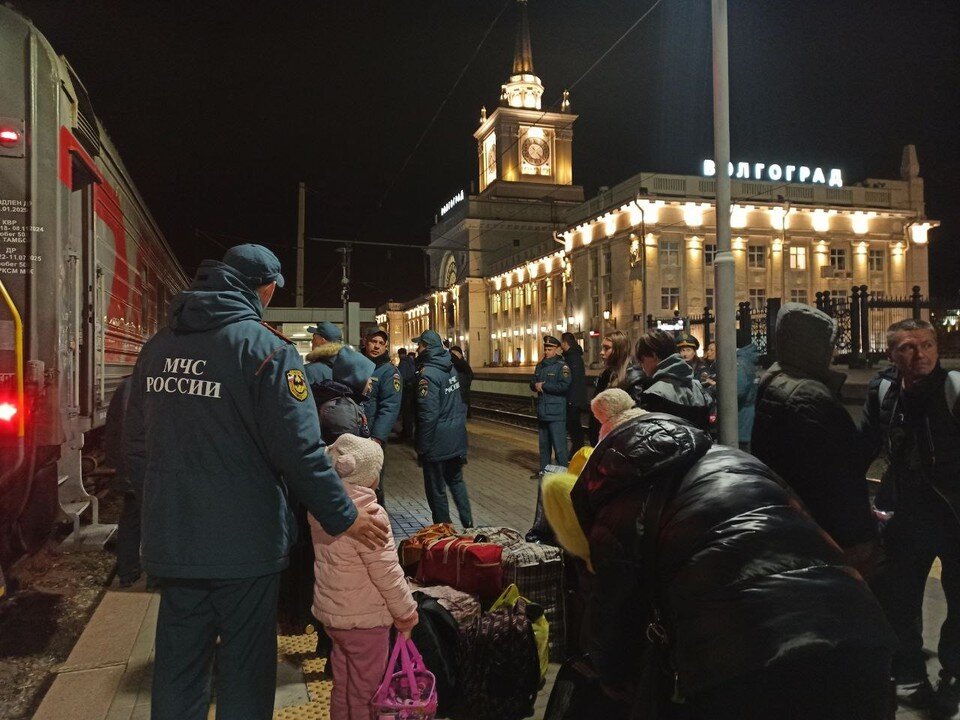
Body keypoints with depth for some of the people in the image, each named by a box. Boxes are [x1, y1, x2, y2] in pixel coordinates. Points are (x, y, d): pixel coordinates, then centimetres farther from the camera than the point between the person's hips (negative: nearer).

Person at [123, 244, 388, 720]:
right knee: (245, 668, 10)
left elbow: (136, 445, 11)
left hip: (170, 541, 6)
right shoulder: (266, 348, -14)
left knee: (178, 668, 18)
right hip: (243, 543, -6)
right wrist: (344, 518, -10)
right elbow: (298, 449, -20)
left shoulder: (157, 347, 5)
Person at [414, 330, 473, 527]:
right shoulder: (450, 367, 5)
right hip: (457, 438, 8)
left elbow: (428, 415, -23)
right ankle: (468, 523, 25)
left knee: (436, 489, 6)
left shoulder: (428, 374, -20)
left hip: (437, 443, -8)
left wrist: (422, 448, -17)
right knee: (456, 481, 22)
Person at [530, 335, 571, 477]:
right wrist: (536, 385, -8)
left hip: (556, 413, -8)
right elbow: (532, 384, 17)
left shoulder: (562, 366, -9)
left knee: (559, 445, -8)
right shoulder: (540, 366, 14)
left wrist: (543, 386, -16)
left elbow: (564, 386, -22)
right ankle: (544, 470, 29)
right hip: (542, 412, 8)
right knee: (544, 444, 18)